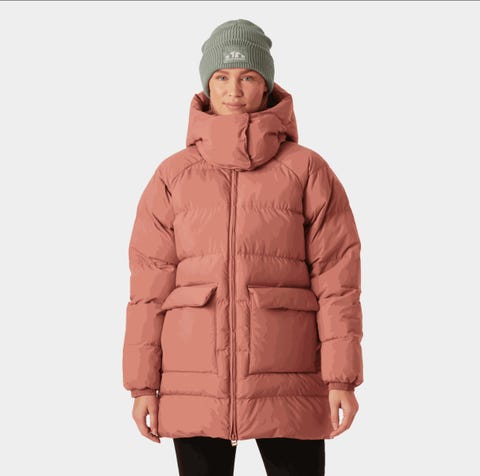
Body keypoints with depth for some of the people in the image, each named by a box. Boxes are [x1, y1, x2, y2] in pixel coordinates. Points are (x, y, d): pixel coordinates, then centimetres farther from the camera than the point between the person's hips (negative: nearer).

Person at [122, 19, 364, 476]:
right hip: (196, 383, 1)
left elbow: (336, 278, -1)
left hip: (287, 385, -1)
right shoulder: (172, 176, 6)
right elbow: (149, 284, 4)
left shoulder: (308, 171, 3)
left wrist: (342, 379, -6)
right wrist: (143, 383, 1)